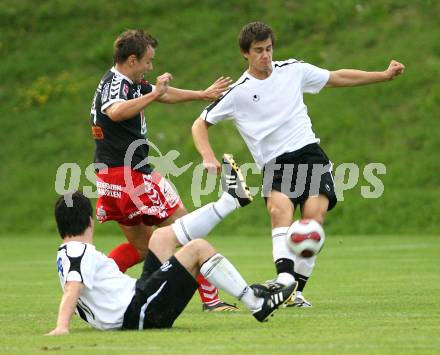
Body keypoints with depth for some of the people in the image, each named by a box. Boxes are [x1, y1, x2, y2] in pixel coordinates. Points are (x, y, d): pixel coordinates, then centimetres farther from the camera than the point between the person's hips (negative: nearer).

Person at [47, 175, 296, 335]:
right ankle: (257, 304, -7)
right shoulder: (81, 252, -12)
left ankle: (231, 199, 26)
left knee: (163, 236, 18)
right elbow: (72, 289, -28)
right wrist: (62, 327, -42)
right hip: (138, 314, -11)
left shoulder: (67, 255, 15)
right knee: (198, 248, -10)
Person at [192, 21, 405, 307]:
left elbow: (338, 78, 19)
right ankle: (284, 277, -48)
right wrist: (209, 157, -7)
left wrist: (385, 75, 16)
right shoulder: (237, 93, 2)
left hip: (309, 152, 2)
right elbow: (200, 125, 10)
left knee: (315, 214, -21)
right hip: (274, 164, -2)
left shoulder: (294, 70, 8)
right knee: (280, 208, -32)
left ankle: (297, 289, -12)